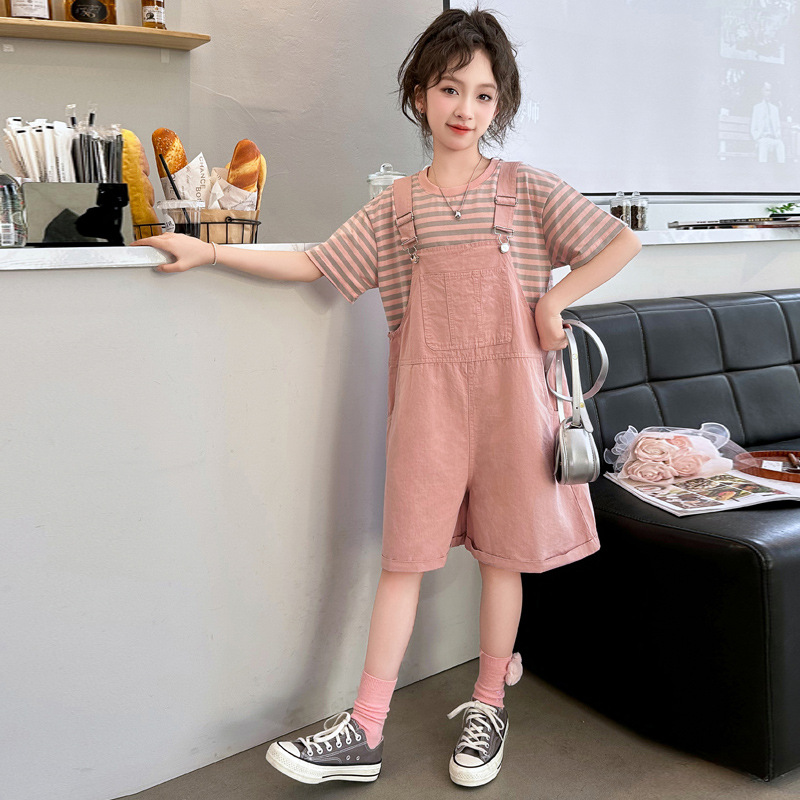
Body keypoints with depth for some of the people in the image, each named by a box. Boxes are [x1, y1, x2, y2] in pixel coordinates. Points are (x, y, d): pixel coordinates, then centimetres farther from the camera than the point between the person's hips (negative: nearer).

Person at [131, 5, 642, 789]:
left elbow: (623, 241, 3)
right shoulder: (395, 207, 6)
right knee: (405, 554, 3)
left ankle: (487, 706, 27)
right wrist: (208, 251, 4)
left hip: (507, 386, 0)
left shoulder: (528, 189, 3)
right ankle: (364, 732, 9)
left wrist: (554, 299, -5)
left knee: (503, 551, 8)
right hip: (426, 394, 1)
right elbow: (312, 263, 6)